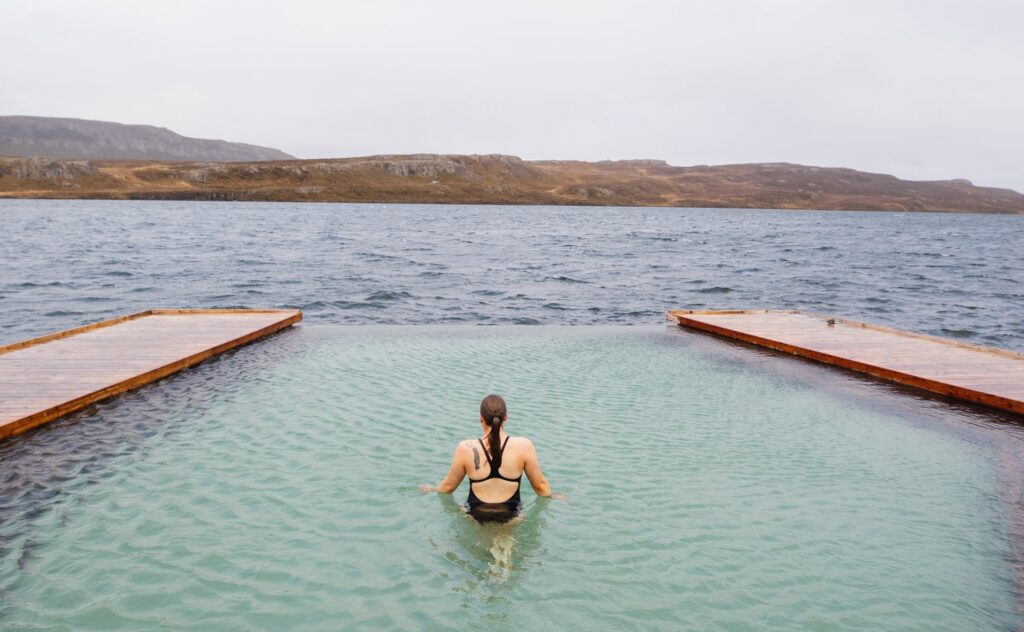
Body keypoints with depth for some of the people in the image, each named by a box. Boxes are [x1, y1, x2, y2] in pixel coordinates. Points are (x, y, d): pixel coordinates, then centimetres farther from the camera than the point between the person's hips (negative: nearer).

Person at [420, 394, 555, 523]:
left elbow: (448, 486, 7)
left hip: (475, 516, 1)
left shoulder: (466, 449, -8)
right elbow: (540, 485, 3)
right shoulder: (524, 446, -9)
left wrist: (432, 489, 29)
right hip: (511, 517, -1)